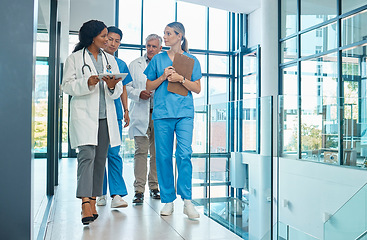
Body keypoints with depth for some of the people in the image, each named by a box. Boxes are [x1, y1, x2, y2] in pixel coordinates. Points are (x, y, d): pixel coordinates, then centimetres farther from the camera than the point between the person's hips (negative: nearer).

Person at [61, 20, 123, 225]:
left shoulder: (110, 60, 18)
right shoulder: (75, 58, 7)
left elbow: (119, 90, 14)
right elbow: (67, 86, 0)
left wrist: (112, 86, -9)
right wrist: (87, 83, -16)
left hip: (105, 116, 4)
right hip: (84, 115, -4)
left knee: (100, 159, 4)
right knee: (87, 156, -15)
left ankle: (93, 201, 12)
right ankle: (85, 202, -17)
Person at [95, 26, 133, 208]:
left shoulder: (121, 65, 16)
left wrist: (126, 111, 11)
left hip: (114, 111, 1)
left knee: (114, 153, -5)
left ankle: (117, 194, -7)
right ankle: (101, 193, 13)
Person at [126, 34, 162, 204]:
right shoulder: (135, 65, 12)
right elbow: (127, 87, 9)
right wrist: (138, 93, -10)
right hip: (141, 113, -1)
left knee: (157, 152, 5)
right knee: (141, 151, -5)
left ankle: (154, 187, 17)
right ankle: (139, 190, -1)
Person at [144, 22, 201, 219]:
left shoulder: (191, 60, 11)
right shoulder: (158, 59, 14)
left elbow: (197, 88, 7)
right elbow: (149, 86, 14)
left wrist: (181, 79, -7)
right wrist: (163, 77, -3)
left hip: (184, 113, -1)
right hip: (162, 112, 2)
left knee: (184, 154, -11)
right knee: (163, 156, 1)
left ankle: (187, 200, -3)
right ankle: (168, 200, 11)